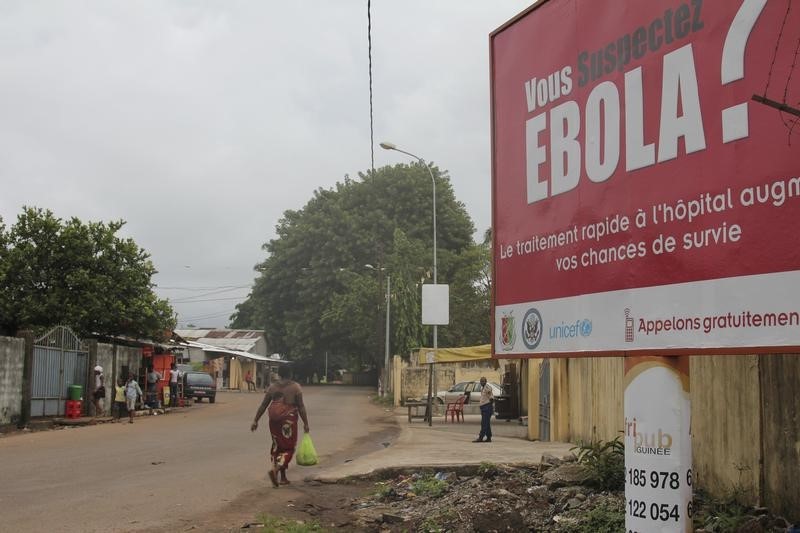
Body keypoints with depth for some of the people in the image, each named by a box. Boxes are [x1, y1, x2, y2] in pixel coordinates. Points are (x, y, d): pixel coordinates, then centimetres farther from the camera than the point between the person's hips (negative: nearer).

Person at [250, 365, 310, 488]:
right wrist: (305, 423, 1)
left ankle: (283, 477, 19)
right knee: (289, 447, 4)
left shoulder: (272, 387, 7)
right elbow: (301, 406, -5)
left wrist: (256, 420, 14)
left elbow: (263, 405, 8)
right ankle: (275, 469, -18)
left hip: (274, 418, 4)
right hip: (288, 418, -4)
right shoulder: (295, 387, -2)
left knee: (277, 446, 15)